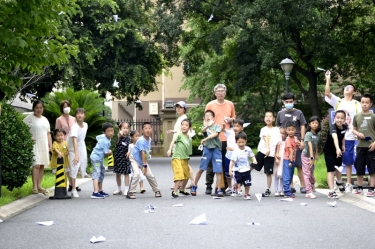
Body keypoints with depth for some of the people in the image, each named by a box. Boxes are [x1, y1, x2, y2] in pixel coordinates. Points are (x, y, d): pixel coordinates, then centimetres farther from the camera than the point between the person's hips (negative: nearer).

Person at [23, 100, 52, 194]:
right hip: (34, 145, -6)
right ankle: (34, 187, -14)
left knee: (42, 165, 3)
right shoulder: (29, 118, -1)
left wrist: (50, 145, 12)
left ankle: (39, 185, 9)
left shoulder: (45, 120, 18)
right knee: (36, 165, -15)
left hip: (44, 145, 6)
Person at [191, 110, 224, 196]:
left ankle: (219, 190, 1)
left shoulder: (217, 126, 7)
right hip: (207, 148, 1)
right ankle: (194, 186, 18)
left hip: (216, 149, -1)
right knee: (201, 168, 3)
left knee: (218, 170, -4)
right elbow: (203, 131, -15)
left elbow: (215, 134, -11)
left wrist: (205, 139, -17)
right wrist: (207, 126, -36)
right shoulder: (205, 126, 10)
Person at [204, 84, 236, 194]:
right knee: (211, 163, 0)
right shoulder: (210, 105, 1)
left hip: (226, 138, 3)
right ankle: (209, 186, 7)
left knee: (226, 163, 6)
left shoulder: (230, 104, 10)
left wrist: (230, 119, -1)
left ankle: (225, 186, 14)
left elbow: (234, 118, 21)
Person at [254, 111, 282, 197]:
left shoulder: (277, 130, 7)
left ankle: (268, 190, 13)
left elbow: (278, 143, 7)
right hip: (262, 152, 0)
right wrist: (267, 149, -25)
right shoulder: (263, 129, 7)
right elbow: (265, 139, -10)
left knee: (268, 173, 2)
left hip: (271, 155, 0)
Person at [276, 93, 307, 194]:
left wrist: (302, 140, -4)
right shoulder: (280, 113, 9)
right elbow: (277, 128, 15)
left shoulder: (298, 113, 3)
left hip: (296, 142, -3)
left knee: (299, 165, -2)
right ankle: (291, 186, 13)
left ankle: (303, 185, 4)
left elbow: (302, 127, 4)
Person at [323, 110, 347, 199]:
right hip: (329, 150, -6)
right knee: (331, 170, -14)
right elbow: (335, 137, -54)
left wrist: (343, 145, 9)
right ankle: (331, 191, -18)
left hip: (339, 149, 6)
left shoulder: (345, 126, -13)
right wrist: (337, 148, -69)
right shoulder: (332, 127, -34)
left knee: (338, 167, 24)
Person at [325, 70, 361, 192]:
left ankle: (349, 184, 11)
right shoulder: (338, 101, 8)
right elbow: (327, 93, -6)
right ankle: (339, 181, 20)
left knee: (348, 161, 2)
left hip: (349, 137, -2)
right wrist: (328, 79, -14)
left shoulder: (356, 104, 5)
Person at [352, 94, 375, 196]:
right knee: (359, 168, 10)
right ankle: (359, 187, 22)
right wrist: (358, 133, -7)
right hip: (360, 146, 3)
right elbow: (354, 129, 14)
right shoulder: (356, 116, 7)